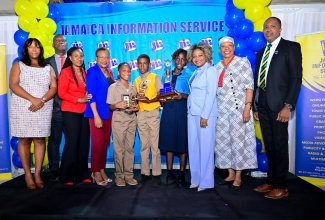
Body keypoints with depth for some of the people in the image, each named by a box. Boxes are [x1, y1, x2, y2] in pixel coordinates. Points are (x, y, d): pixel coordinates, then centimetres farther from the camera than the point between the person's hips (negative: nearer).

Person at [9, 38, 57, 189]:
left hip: (43, 109, 1)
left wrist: (42, 100, -15)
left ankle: (38, 174, 7)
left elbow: (53, 88, 3)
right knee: (24, 140, 0)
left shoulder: (48, 68, 13)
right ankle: (28, 174, 8)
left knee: (40, 140, 0)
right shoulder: (18, 65, 9)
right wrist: (32, 99, -17)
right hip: (22, 109, -1)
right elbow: (13, 85, -5)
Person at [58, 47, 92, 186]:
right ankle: (67, 177, 13)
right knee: (72, 143, -2)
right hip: (70, 112, -6)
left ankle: (82, 174, 19)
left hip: (84, 111, 6)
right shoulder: (65, 72, -5)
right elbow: (61, 93, -11)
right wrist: (79, 99, -16)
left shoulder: (84, 72, 13)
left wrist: (87, 98, 1)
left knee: (83, 143, 7)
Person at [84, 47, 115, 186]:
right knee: (97, 143, -2)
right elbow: (91, 95, -14)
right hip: (97, 112, -7)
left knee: (105, 143, 11)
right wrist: (96, 115, -19)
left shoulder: (109, 72, 13)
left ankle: (102, 170, 22)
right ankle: (96, 172, 11)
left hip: (108, 112, 7)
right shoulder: (93, 71, -7)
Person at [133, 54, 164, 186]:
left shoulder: (155, 77, 3)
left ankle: (156, 174, 0)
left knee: (154, 144, -5)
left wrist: (150, 100, -20)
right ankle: (145, 173, 14)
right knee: (143, 144, 7)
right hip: (140, 114, 4)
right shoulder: (136, 81, 16)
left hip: (153, 113, -4)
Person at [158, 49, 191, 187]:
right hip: (169, 109, 3)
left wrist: (183, 96, -17)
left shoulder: (188, 77, 7)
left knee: (183, 140, -1)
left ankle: (181, 175, 8)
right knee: (169, 140, 1)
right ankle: (170, 173, 11)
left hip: (183, 109, -2)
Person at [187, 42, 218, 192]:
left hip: (205, 113, -8)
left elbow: (211, 94, -13)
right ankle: (196, 179, 20)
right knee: (193, 146, 9)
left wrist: (205, 116, -17)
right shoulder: (196, 72, 17)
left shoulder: (210, 70, -5)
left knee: (205, 147, -1)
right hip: (192, 112, 8)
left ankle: (206, 182, 11)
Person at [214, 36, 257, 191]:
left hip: (238, 109, -5)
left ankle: (238, 177, 9)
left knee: (238, 141, -2)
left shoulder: (243, 62, 2)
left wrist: (247, 107, -15)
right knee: (223, 142, 6)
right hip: (221, 111, 5)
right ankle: (230, 174, 20)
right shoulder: (217, 68, 14)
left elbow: (249, 86, -6)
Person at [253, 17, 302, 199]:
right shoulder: (261, 53, 19)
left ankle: (281, 186, 14)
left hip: (279, 105, -6)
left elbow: (296, 78, -8)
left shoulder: (291, 47, 1)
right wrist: (256, 107, 11)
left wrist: (288, 106, -16)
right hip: (263, 106, 6)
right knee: (269, 146, 11)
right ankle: (271, 181, 22)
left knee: (280, 146, 1)